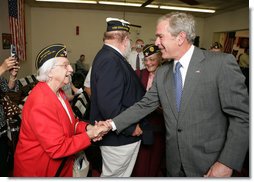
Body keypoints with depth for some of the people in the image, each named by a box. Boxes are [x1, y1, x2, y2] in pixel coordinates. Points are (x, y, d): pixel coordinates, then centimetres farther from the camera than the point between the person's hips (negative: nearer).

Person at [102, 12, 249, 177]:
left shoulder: (221, 63, -13)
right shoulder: (162, 73, 4)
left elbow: (241, 115, -13)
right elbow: (144, 105, 4)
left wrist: (228, 162, -17)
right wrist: (113, 124, -5)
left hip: (209, 164, -4)